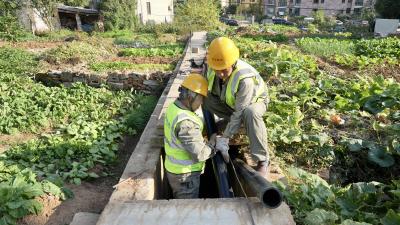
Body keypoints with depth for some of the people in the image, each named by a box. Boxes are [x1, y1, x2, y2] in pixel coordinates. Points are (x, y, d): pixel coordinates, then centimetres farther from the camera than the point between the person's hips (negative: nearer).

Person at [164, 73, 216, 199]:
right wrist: (213, 144, -13)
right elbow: (199, 154, -29)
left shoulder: (174, 107, -3)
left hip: (174, 168, 9)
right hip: (185, 174, -9)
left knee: (180, 204, 28)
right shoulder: (185, 122, -32)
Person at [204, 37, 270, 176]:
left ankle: (262, 160, -26)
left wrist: (225, 138, -34)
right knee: (206, 98, -19)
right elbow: (207, 90, -5)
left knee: (250, 113, -42)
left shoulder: (245, 79, -40)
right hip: (231, 102, 6)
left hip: (254, 101, -5)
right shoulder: (212, 68, -22)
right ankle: (234, 124, 0)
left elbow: (239, 113, -37)